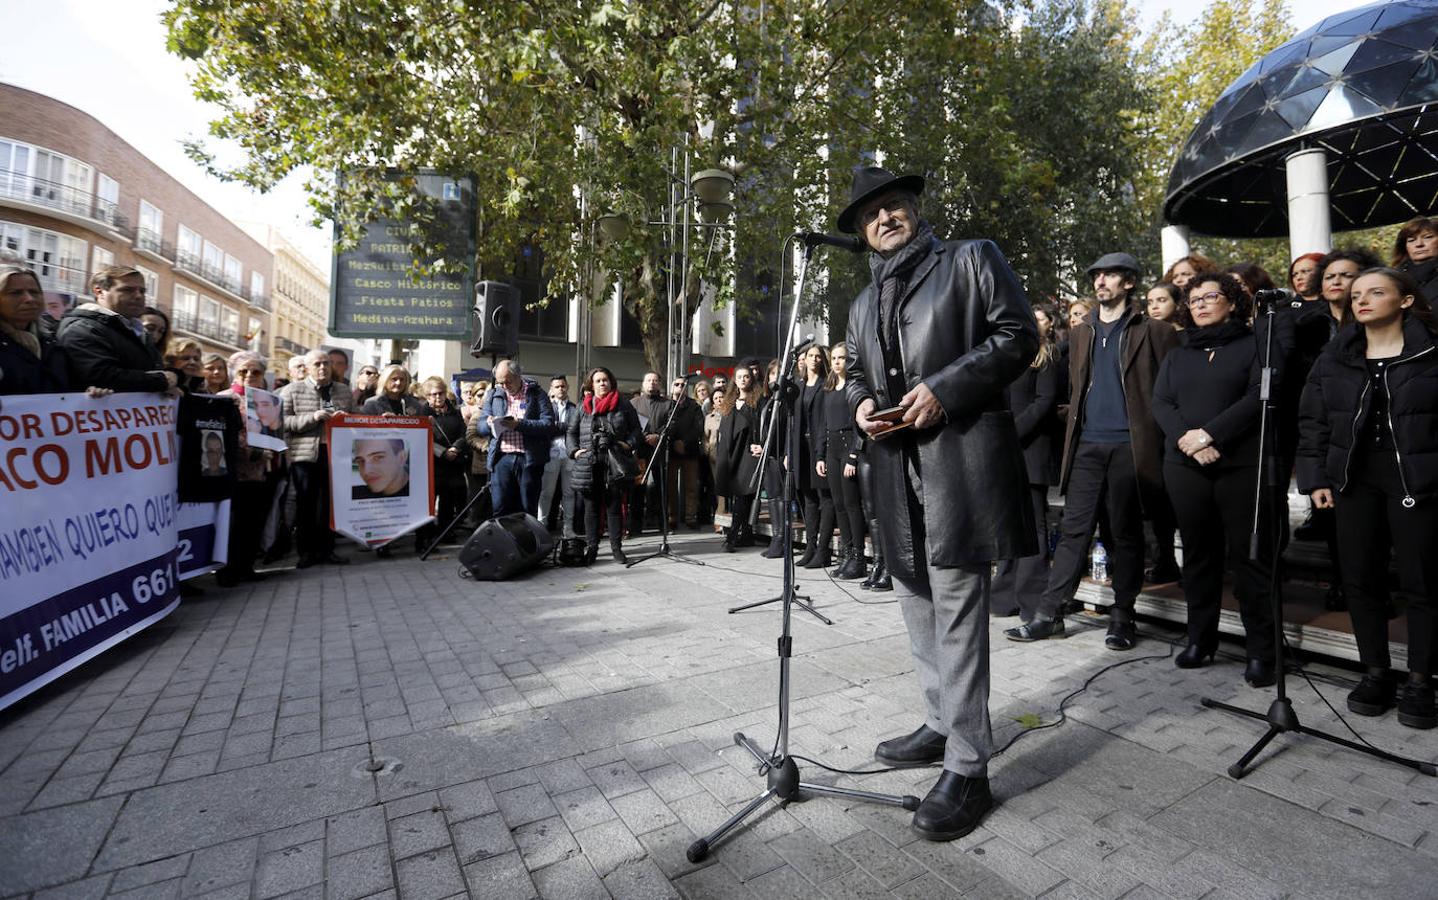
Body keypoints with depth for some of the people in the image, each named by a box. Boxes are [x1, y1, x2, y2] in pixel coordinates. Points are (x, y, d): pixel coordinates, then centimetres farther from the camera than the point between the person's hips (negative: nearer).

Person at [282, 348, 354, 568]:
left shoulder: (344, 391, 13)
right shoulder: (293, 390, 4)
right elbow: (284, 421, -4)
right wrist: (312, 417, -16)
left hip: (335, 452, 3)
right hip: (305, 453, -2)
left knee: (330, 502, 7)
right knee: (306, 503, 3)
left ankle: (326, 548, 16)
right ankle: (306, 551, 13)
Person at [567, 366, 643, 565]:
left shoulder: (623, 405, 6)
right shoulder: (584, 407, 11)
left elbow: (636, 430, 9)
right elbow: (571, 432, 15)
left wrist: (629, 444, -7)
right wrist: (574, 450, 1)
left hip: (615, 465, -1)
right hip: (589, 466, 2)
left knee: (614, 506, 4)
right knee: (591, 507, 7)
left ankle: (616, 548, 13)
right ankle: (591, 548, 15)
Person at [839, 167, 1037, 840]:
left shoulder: (971, 258, 7)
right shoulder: (864, 303, 24)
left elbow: (1019, 335, -2)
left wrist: (944, 388, -14)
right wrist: (860, 404, 3)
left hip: (960, 453, -6)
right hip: (896, 463, 7)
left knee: (957, 606, -7)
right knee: (916, 602, 13)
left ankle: (968, 767, 6)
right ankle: (942, 725, 31)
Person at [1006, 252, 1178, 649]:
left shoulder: (1153, 332, 3)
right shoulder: (1082, 333, 16)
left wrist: (1158, 442, -6)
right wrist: (1072, 437, 11)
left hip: (1129, 447, -3)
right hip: (1087, 447, 4)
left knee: (1126, 533, 5)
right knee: (1073, 529, 3)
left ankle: (1122, 617, 17)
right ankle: (1049, 613, 5)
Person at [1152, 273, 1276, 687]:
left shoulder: (1254, 345, 7)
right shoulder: (1177, 355, 18)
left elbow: (1259, 396, -8)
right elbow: (1160, 403, 5)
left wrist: (1210, 433, -17)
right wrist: (1187, 441, -12)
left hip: (1242, 464, -3)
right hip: (1185, 466, 4)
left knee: (1250, 555, -2)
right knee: (1197, 552, 9)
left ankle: (1261, 652, 7)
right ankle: (1200, 639, 18)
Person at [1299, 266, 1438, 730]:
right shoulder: (1335, 357, 7)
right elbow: (1312, 420, 7)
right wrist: (1315, 478, 1)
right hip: (1354, 480, 3)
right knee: (1359, 579, 6)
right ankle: (1376, 673, 20)